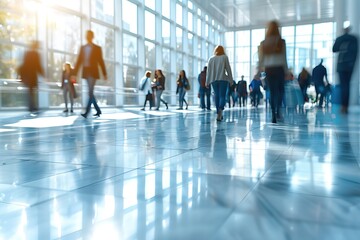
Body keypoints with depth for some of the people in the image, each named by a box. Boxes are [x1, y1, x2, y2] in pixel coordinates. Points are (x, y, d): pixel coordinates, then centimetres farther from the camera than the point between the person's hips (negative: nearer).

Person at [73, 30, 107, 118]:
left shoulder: (97, 48, 2)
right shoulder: (83, 47, 11)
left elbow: (101, 61, 3)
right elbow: (79, 61, 7)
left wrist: (105, 74, 2)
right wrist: (74, 73, 1)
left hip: (93, 71, -5)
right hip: (86, 71, 5)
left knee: (90, 92, -12)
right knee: (90, 92, 8)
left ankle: (87, 112, -15)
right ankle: (98, 110, 20)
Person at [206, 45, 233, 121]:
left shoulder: (211, 59, 10)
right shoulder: (225, 57, 4)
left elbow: (208, 71, 7)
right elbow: (228, 69, 1)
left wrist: (207, 82, 9)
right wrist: (231, 80, 5)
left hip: (213, 80, 3)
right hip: (223, 79, -2)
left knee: (217, 96, 10)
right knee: (222, 96, -7)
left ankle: (219, 113, 11)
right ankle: (220, 110, -33)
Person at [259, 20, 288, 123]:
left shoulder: (263, 43, 2)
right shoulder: (281, 42, -3)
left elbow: (260, 60, 2)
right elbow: (284, 58, -3)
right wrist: (286, 71, 3)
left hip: (268, 69, 2)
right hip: (279, 68, -1)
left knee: (272, 92, 6)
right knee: (280, 90, 16)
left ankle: (273, 115, 3)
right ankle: (278, 111, 4)